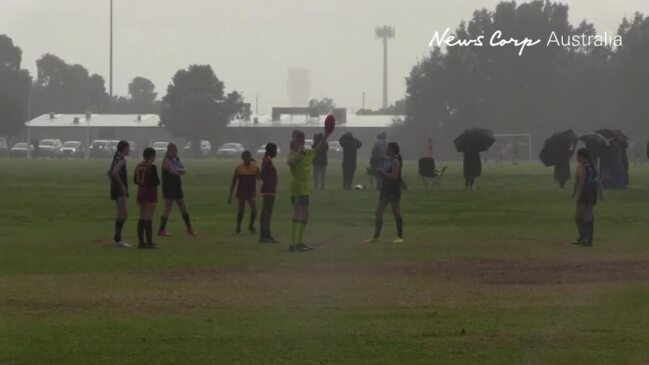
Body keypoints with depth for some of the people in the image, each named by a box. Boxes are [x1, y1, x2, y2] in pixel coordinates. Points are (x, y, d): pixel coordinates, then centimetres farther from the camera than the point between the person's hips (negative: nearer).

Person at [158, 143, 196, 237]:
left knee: (183, 208, 12)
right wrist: (181, 171, -2)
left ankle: (189, 229, 21)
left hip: (177, 187, 8)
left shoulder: (177, 159, 13)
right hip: (169, 187, -8)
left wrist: (178, 170, -16)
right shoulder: (167, 160, -12)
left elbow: (184, 171, 4)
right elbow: (173, 172, -22)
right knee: (168, 209, -9)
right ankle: (161, 230, -4)